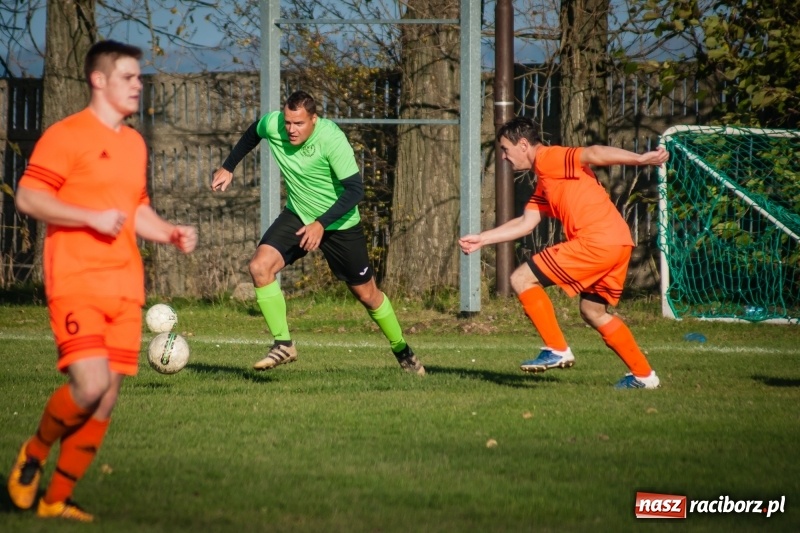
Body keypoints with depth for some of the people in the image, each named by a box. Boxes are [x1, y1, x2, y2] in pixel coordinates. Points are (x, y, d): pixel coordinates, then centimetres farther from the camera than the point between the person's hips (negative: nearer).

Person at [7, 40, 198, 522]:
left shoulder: (135, 143, 18)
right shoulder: (66, 135, -5)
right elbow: (28, 198, -11)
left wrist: (171, 233, 9)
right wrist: (91, 217, -19)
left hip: (125, 286, 7)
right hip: (77, 283, -7)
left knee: (106, 400, 2)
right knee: (90, 385, -20)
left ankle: (57, 499, 12)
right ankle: (33, 456, 7)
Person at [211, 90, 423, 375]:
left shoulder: (332, 139, -30)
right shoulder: (272, 125, -17)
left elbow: (355, 189, -30)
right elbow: (253, 133, 9)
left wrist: (321, 224, -38)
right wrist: (228, 167, 13)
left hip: (339, 224, -4)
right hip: (297, 216, 4)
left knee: (367, 294, 8)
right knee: (260, 266, -21)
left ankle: (402, 351, 33)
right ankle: (283, 345, -12)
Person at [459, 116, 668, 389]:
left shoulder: (549, 158, -3)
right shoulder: (543, 184, 26)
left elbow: (593, 154, -16)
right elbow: (526, 222, 27)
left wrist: (639, 159, -27)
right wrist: (481, 239, 27)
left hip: (596, 242, -10)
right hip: (619, 245, 10)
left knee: (521, 279, -4)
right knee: (593, 312, 24)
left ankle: (557, 350, -3)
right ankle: (643, 374, 25)